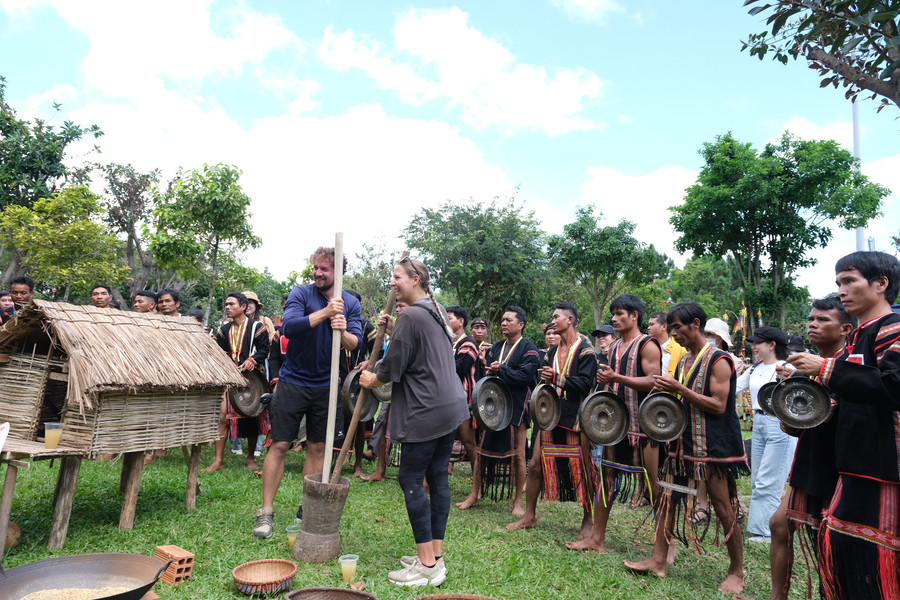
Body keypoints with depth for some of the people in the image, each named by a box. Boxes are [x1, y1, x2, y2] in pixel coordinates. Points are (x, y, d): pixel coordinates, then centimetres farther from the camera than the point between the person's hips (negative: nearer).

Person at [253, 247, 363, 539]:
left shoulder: (351, 304, 0)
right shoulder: (301, 293, -7)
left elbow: (357, 343, -11)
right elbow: (288, 327, -24)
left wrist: (344, 332, -32)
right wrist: (325, 312, -30)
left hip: (326, 386, 3)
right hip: (293, 381, -2)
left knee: (318, 448, 11)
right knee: (279, 445, 1)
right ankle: (266, 512, 14)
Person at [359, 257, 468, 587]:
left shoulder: (410, 316, -14)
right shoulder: (438, 310, 15)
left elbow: (392, 367, -11)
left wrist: (371, 380, 9)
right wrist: (391, 327, 16)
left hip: (426, 411, -9)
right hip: (451, 405, 9)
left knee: (411, 480, -1)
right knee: (438, 477, 13)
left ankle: (427, 564, 5)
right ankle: (436, 555, 22)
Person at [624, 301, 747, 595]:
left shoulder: (718, 361, -13)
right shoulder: (683, 362, 12)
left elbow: (718, 406, -19)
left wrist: (679, 389, -21)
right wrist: (667, 392, 3)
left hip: (714, 446, -8)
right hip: (684, 442, 8)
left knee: (725, 510, 4)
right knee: (667, 499, 8)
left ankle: (737, 571, 22)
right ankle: (659, 561, 18)